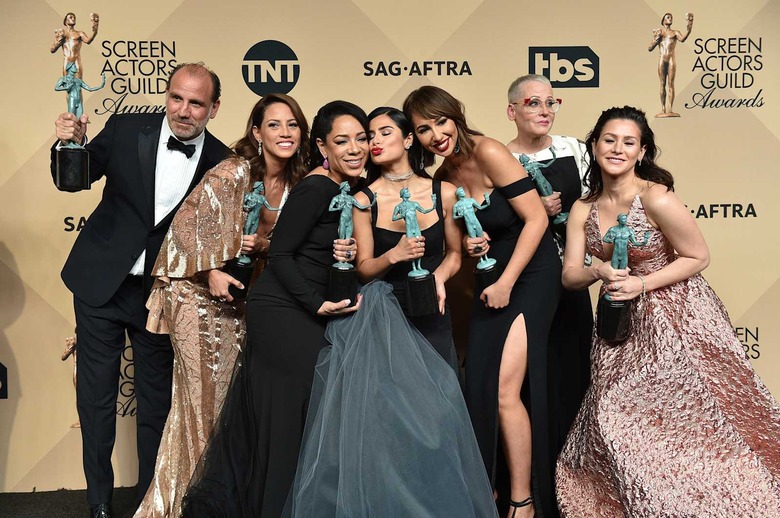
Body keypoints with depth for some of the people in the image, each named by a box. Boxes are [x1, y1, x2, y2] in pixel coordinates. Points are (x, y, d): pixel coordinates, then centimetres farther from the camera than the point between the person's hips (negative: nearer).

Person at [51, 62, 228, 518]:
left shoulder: (221, 162, -8)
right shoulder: (126, 130, -9)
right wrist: (70, 145, -23)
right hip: (101, 282, 0)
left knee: (157, 400, 12)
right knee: (97, 395, 10)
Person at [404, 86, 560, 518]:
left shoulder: (488, 153, -16)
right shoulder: (442, 178, 5)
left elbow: (536, 218, -17)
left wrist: (506, 283, -16)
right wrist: (468, 246, -9)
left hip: (529, 274, -7)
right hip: (490, 279, 7)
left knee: (504, 390, -11)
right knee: (480, 387, 2)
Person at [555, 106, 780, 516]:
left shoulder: (655, 198, -18)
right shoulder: (583, 210, 0)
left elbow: (698, 258, -12)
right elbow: (570, 275, 0)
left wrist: (642, 284, -21)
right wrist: (598, 273, -21)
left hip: (679, 318, -5)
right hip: (625, 325, 5)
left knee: (686, 419, -3)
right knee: (618, 419, 5)